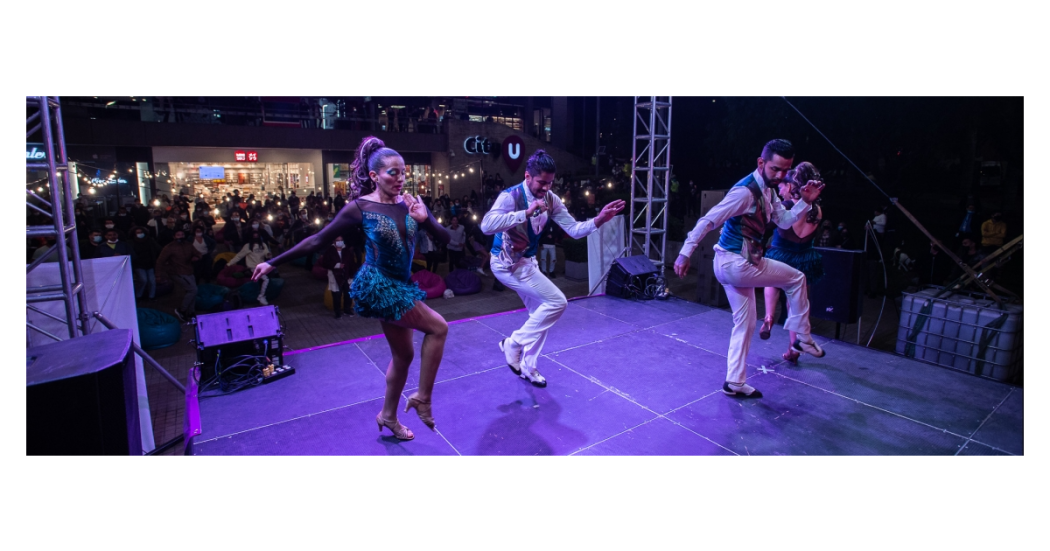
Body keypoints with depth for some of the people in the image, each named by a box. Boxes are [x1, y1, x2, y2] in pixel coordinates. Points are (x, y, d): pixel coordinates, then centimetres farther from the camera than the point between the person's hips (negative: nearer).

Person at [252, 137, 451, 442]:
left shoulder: (410, 204, 0)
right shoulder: (360, 207, -12)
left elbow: (444, 238, -1)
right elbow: (319, 240, -5)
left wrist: (425, 219, -20)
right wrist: (274, 262, -3)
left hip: (398, 285, 6)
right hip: (378, 285, -6)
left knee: (403, 354, 16)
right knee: (438, 328, -13)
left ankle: (388, 416, 36)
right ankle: (423, 397, 3)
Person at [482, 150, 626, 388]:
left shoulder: (550, 199, -4)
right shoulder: (510, 196, -23)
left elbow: (574, 229, -4)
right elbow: (486, 226, -38)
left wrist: (598, 221, -22)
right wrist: (526, 212, -41)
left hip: (526, 261, 8)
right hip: (507, 263, -8)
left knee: (541, 313, 12)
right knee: (556, 302, -14)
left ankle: (528, 367, 28)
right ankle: (513, 344, 1)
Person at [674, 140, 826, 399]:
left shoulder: (768, 190, 11)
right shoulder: (745, 191, -20)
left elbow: (784, 221, 15)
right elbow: (708, 221, -22)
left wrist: (805, 202, -1)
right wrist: (685, 254, -23)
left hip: (734, 264, 10)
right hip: (736, 263, -10)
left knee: (745, 321, 13)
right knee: (796, 278, 7)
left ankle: (735, 383, 21)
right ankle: (803, 338, 23)